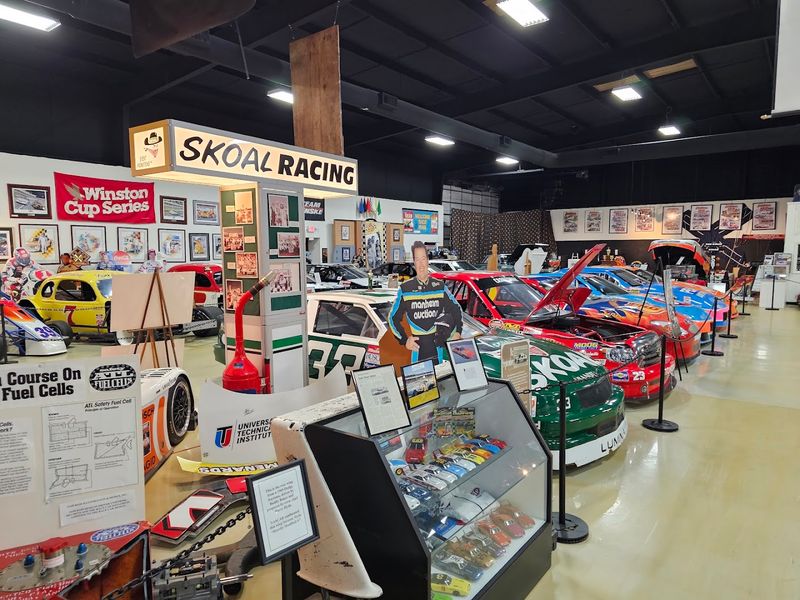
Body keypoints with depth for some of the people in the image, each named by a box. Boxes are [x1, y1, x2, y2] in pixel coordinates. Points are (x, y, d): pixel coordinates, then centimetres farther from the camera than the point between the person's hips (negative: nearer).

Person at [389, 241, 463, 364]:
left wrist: (457, 332, 6)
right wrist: (404, 340, 0)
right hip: (418, 347, -1)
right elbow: (393, 318, 7)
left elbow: (456, 309, 16)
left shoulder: (440, 286, 5)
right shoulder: (405, 289, 0)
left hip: (438, 348, 2)